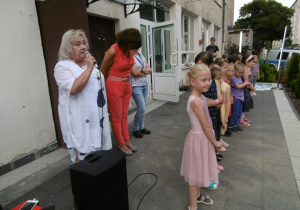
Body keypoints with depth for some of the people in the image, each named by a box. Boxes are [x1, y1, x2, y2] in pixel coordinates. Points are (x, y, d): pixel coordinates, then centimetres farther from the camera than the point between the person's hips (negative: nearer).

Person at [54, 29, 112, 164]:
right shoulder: (62, 66, -10)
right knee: (84, 154, 2)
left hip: (98, 116, 8)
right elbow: (73, 89, -26)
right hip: (81, 120, -7)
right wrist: (89, 68, -23)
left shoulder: (89, 62, 14)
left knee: (99, 147, 18)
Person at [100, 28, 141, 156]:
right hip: (114, 86, -6)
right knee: (116, 118, 7)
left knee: (124, 115, 16)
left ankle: (126, 140, 29)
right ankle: (121, 144, 21)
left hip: (126, 86, 6)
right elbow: (103, 70, -6)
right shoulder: (113, 51, -19)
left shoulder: (129, 50, 0)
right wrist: (109, 85, 7)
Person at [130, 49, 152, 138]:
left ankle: (141, 127, 24)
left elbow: (150, 70, 8)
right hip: (136, 86, -7)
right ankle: (135, 129, 8)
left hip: (145, 85, 7)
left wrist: (141, 70, -8)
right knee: (141, 108, -9)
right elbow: (135, 72, -17)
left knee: (142, 108, 11)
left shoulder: (141, 56, 15)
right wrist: (145, 71, -3)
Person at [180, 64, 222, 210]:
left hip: (203, 137, 9)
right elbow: (206, 126, -21)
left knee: (199, 170, 25)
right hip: (198, 138, -9)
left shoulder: (201, 97, 3)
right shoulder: (195, 101, -26)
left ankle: (197, 195, 48)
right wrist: (215, 143, -10)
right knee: (196, 171, 8)